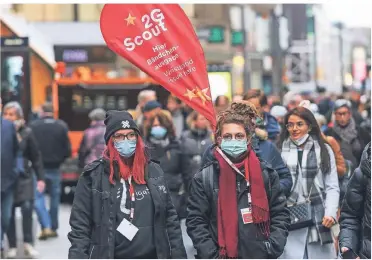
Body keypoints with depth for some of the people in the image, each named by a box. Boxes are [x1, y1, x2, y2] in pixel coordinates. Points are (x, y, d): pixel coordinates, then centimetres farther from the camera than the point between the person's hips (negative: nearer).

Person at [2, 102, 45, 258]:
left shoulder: (26, 133, -1)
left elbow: (36, 157, 3)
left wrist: (40, 178, 0)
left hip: (24, 177, -1)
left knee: (27, 207, -12)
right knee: (8, 213, 3)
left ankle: (28, 243, 0)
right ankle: (12, 246, 12)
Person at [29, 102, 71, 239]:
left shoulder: (33, 126, -10)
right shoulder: (62, 126, -4)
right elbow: (67, 148, -4)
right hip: (55, 168, 2)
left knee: (38, 198, 2)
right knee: (55, 197, 15)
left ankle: (46, 227, -13)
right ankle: (53, 228, 20)